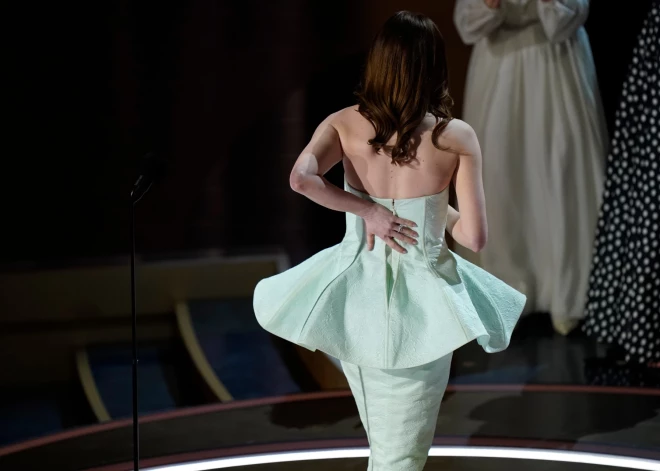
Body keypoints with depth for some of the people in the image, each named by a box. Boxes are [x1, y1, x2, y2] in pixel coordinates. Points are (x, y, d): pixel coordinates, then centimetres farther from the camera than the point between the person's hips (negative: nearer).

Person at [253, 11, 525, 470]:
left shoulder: (344, 124, -6)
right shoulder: (457, 137, -11)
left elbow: (301, 178, -24)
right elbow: (474, 236, -11)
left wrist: (367, 210, -13)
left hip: (355, 294, 3)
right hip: (420, 302, -3)